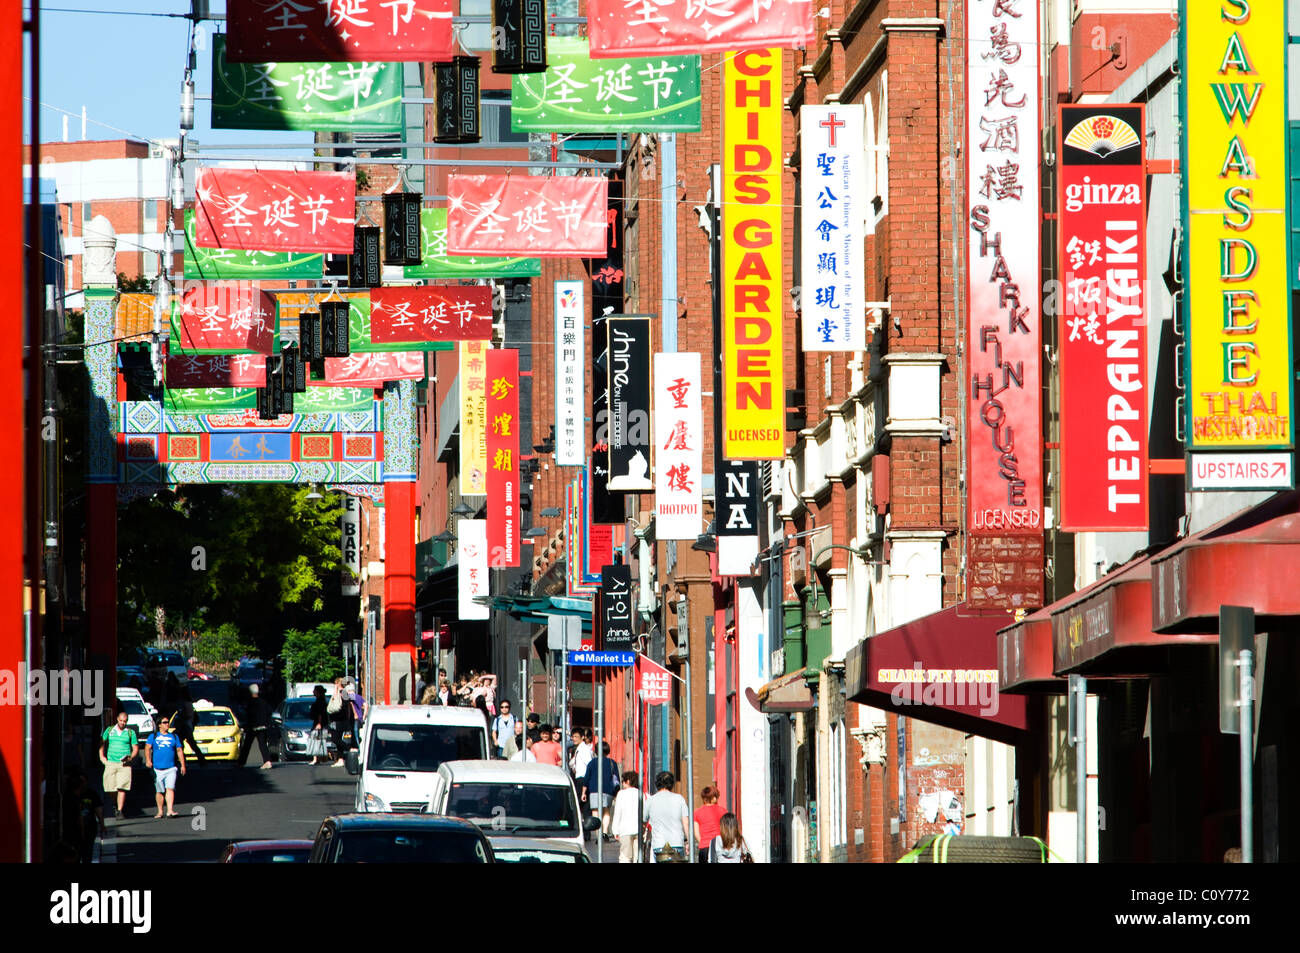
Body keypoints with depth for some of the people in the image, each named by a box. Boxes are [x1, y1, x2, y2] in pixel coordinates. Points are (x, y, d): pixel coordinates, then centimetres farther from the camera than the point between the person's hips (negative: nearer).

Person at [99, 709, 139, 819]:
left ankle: (119, 811, -14)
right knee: (110, 788, 3)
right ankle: (116, 805, 27)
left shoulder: (130, 732, 5)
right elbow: (102, 743, 18)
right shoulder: (110, 730, 10)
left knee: (122, 788, -14)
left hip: (124, 764, -2)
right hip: (110, 762, 2)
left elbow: (136, 748, 6)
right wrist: (101, 756, 6)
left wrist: (131, 757, -12)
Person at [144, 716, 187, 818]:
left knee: (170, 789, -15)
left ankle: (170, 810, -23)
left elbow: (179, 751, 15)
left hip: (171, 768, 0)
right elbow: (147, 748, -2)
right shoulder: (153, 736, 8)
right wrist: (148, 760, -18)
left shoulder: (174, 737, 13)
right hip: (157, 769, 0)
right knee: (159, 791, 6)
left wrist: (183, 765, 8)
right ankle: (160, 811, 18)